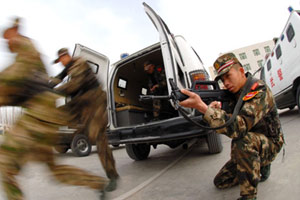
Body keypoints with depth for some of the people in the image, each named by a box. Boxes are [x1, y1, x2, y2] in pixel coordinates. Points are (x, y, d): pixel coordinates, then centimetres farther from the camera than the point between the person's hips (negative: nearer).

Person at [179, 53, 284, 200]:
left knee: (243, 139, -40)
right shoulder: (234, 93, -2)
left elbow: (239, 127, -42)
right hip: (249, 148, 7)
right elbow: (229, 123, -4)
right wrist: (216, 110, -26)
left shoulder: (259, 90, -26)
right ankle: (260, 166, 24)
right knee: (220, 182, 8)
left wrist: (201, 106, -50)